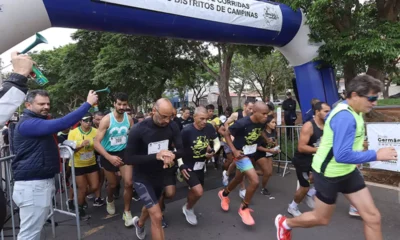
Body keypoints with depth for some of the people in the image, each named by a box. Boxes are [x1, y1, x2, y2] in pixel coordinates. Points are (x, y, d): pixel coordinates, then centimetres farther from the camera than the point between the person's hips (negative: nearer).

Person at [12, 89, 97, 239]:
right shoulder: (28, 123, -18)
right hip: (32, 185, -11)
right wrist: (88, 103, -28)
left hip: (44, 182, 11)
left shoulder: (40, 121, 19)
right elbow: (60, 124, -30)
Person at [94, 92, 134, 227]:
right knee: (112, 184, 14)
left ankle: (127, 212, 11)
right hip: (108, 155, -2)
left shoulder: (129, 119, -9)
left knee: (129, 183, -9)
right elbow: (96, 143, -23)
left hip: (123, 152, 2)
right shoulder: (106, 120, -20)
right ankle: (110, 200, 50)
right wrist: (109, 157, -34)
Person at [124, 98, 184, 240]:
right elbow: (128, 158, -23)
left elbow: (181, 150, -9)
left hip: (160, 175, 5)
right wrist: (155, 156, -35)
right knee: (157, 216, -12)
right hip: (142, 177, -5)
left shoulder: (172, 127, -14)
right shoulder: (138, 130, -25)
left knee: (150, 206, 29)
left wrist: (172, 155, -33)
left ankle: (139, 224, 62)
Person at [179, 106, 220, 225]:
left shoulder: (209, 128, -11)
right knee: (198, 192, -18)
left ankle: (188, 207, 51)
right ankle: (188, 208, 14)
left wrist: (213, 151, -16)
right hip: (188, 166, -5)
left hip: (201, 165, 5)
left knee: (195, 190, 20)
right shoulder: (187, 131, -24)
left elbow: (217, 142, 4)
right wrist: (181, 165, -19)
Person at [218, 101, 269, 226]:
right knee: (255, 181, -17)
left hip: (250, 154, 8)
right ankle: (243, 208, 7)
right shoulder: (242, 123, -29)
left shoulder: (262, 123, -10)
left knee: (239, 179, 24)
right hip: (241, 154, -7)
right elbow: (226, 134, -17)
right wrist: (234, 150, -23)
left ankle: (224, 194, 53)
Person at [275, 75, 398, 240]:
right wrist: (376, 155, -28)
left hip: (347, 171, 9)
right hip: (329, 174, -9)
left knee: (373, 217, 7)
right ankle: (284, 223, 36)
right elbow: (342, 155, -35)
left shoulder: (352, 111, 1)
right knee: (322, 219, 11)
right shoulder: (345, 117, -29)